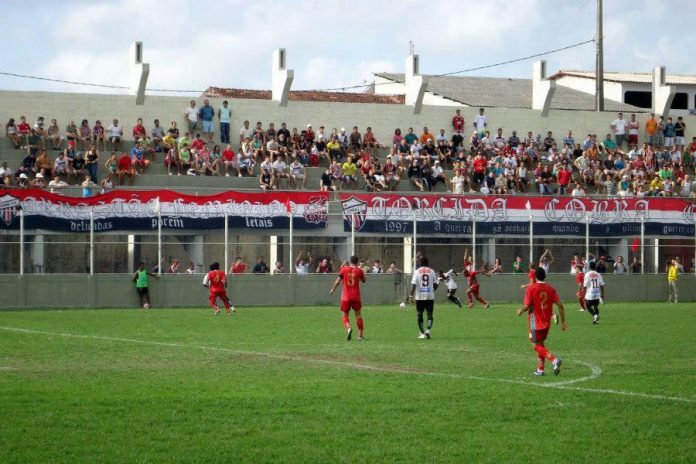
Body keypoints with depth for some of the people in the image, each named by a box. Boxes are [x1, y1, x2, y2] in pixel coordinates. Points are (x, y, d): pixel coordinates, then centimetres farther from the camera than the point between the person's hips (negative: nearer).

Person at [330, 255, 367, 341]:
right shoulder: (359, 270, -1)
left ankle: (348, 328, -21)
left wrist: (333, 290, 18)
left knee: (345, 315, 8)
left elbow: (337, 281, 3)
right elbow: (364, 281, 15)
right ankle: (360, 335, 10)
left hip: (346, 297, 0)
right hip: (356, 297, 0)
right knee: (358, 315, 11)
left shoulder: (344, 269, -1)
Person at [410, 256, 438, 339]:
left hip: (420, 297, -1)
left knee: (420, 315, 11)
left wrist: (411, 295, -7)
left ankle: (422, 333, 11)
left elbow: (413, 284, -11)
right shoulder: (431, 271, 2)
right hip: (430, 296, 1)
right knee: (430, 314, 5)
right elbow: (435, 285, 5)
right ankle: (428, 330, -17)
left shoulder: (417, 272, -4)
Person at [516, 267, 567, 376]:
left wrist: (520, 311, 5)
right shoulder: (550, 289, 1)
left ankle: (554, 359, -21)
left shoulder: (531, 288, -13)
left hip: (535, 322, -6)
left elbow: (526, 306, -18)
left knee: (536, 345, 1)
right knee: (540, 344, 19)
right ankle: (540, 369, 20)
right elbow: (560, 305, -3)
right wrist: (563, 321, 4)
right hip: (547, 322, 6)